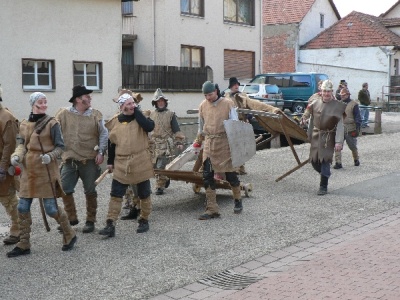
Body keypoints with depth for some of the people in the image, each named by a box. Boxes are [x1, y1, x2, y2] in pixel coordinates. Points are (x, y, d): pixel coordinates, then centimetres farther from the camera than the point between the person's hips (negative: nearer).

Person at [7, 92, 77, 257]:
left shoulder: (52, 123, -8)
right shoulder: (24, 124, 7)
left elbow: (60, 146, -6)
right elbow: (21, 144, 12)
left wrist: (50, 156, -24)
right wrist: (17, 155, -9)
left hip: (47, 171, -5)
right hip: (28, 171, 5)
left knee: (51, 208, -3)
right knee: (22, 208, 6)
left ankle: (70, 236, 21)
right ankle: (24, 245, 19)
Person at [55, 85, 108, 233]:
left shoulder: (95, 115, 0)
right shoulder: (63, 114, -1)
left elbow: (104, 134, 2)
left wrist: (101, 152, -5)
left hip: (89, 160, -1)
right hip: (69, 159, 1)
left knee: (90, 191, 7)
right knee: (65, 189, 3)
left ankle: (90, 221, 19)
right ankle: (71, 218, 21)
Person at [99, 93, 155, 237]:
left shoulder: (140, 118, -1)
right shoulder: (115, 122, 4)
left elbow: (150, 126, -24)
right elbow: (111, 143, 13)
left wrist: (137, 112, -16)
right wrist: (110, 161, 12)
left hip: (141, 163, -1)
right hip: (121, 164, 1)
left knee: (144, 194, 10)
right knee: (115, 195, -1)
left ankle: (144, 220, 27)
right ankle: (110, 225, 2)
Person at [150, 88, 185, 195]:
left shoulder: (170, 114, 0)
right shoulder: (152, 114, 10)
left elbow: (176, 129, -1)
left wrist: (179, 142, -6)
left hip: (166, 144, -4)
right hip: (154, 143, 5)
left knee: (160, 166, -11)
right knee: (155, 165, 9)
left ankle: (160, 186, -1)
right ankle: (165, 179, 31)